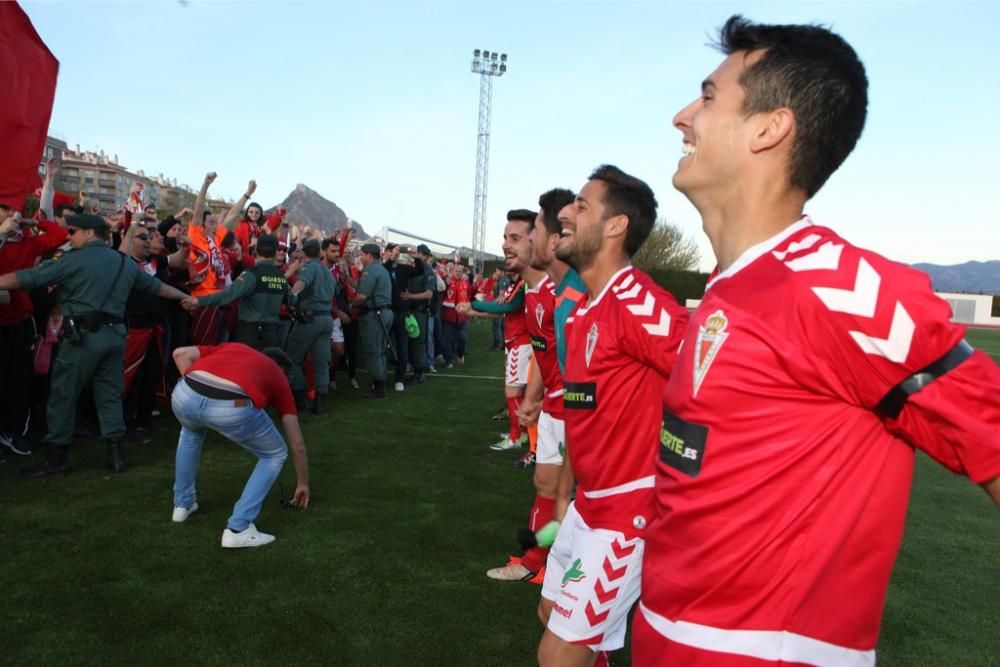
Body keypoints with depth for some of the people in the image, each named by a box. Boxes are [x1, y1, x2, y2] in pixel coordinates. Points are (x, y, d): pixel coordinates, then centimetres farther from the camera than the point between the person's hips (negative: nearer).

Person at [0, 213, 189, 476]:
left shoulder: (76, 259, -6)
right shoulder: (125, 262, 14)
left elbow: (30, 277, -10)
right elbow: (156, 286, 25)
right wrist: (184, 297, 39)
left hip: (83, 335, -6)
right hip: (114, 335, 6)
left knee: (63, 395, 4)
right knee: (110, 395, 12)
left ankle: (56, 458, 11)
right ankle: (116, 453, 13)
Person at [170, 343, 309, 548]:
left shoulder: (232, 347, 39)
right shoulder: (278, 377, 32)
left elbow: (181, 353, 22)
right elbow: (298, 445, 35)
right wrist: (302, 484, 49)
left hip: (184, 395, 4)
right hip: (231, 408, -4)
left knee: (191, 431, 43)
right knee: (275, 455, 24)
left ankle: (183, 503, 50)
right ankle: (238, 529, 17)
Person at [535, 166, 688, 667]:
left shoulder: (637, 303, -22)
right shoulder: (580, 314, 9)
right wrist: (565, 495, 17)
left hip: (627, 511, -9)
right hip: (588, 505, 9)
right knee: (552, 613, 24)